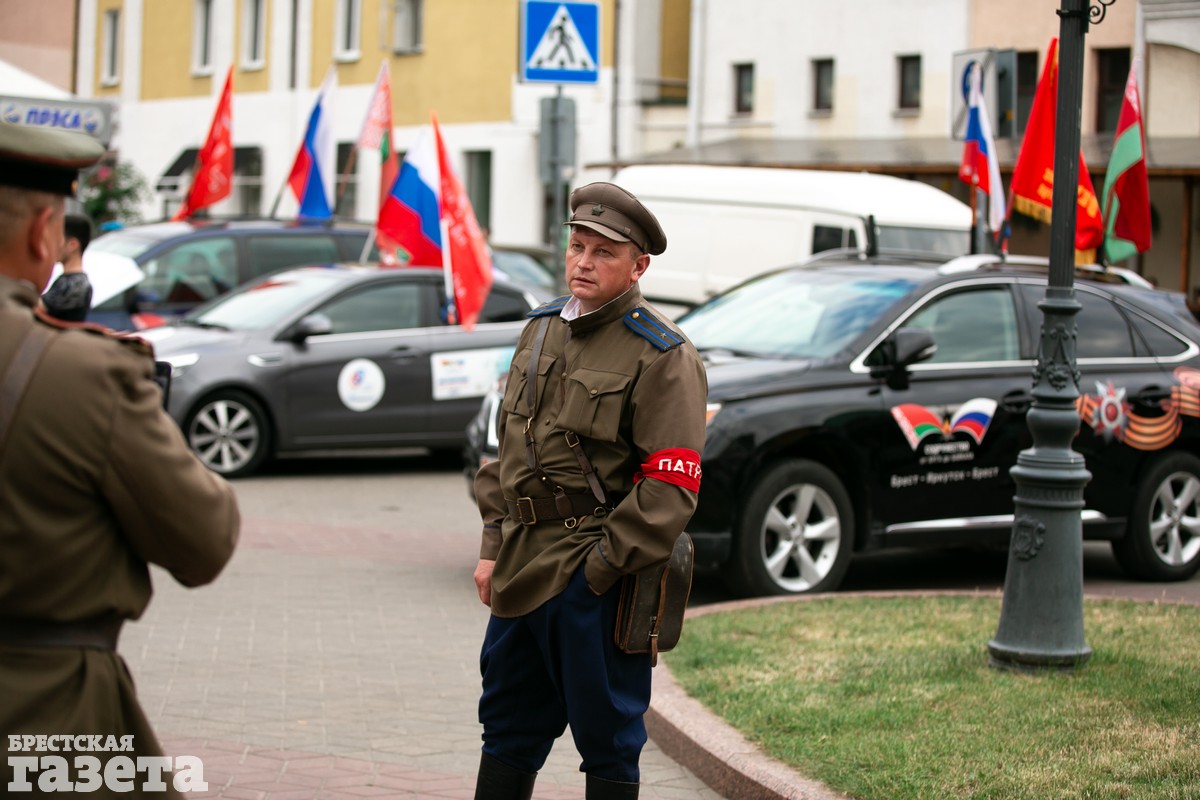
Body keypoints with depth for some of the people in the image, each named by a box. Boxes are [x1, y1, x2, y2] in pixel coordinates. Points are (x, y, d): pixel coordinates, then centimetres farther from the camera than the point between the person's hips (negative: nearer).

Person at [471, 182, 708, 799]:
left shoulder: (662, 356, -11)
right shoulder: (542, 329, 12)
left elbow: (671, 487, -16)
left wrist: (602, 567, -17)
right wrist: (494, 547, 12)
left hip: (591, 580, -7)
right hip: (521, 572, 8)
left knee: (607, 737, 3)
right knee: (507, 726, 17)